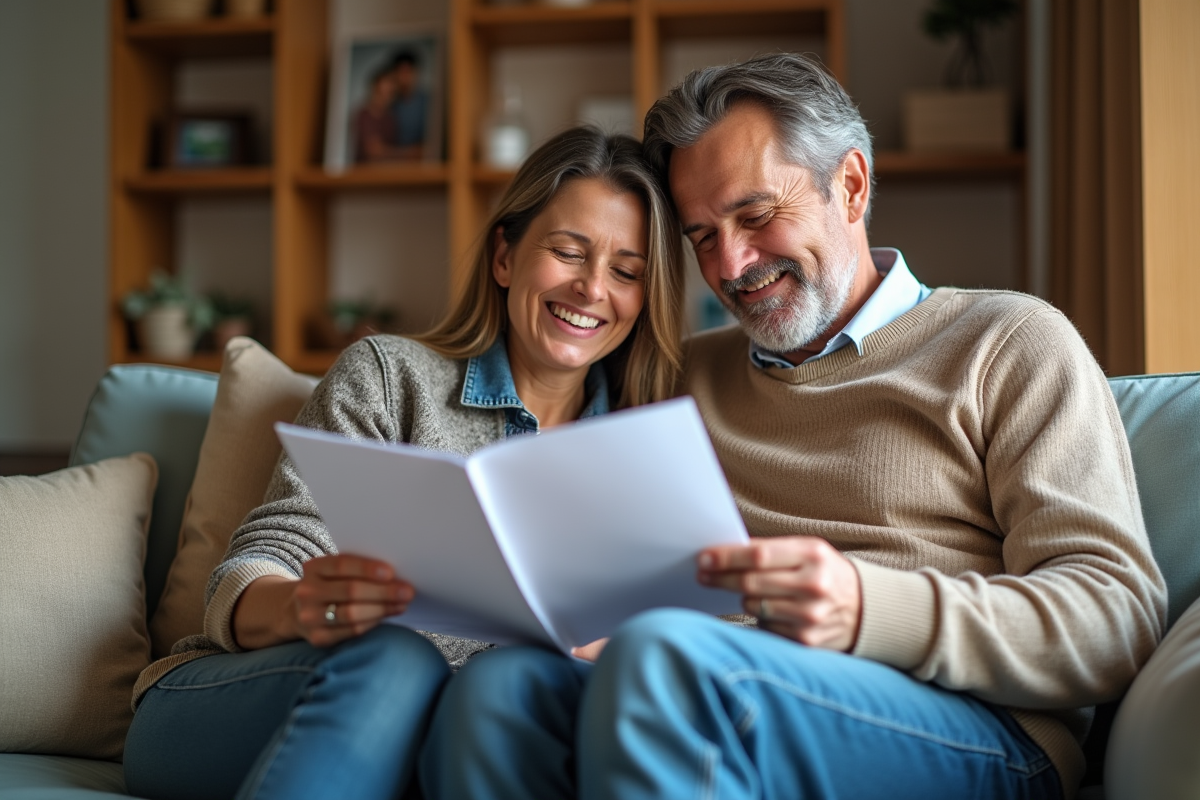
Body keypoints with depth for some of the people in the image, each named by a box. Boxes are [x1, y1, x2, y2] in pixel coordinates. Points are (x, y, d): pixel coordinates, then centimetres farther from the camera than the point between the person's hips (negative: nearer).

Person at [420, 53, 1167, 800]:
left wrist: (869, 610, -21)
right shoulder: (691, 374, 25)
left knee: (659, 657, -33)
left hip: (981, 740, -3)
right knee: (496, 691, -30)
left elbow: (1120, 619, -3)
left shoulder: (1009, 343, 9)